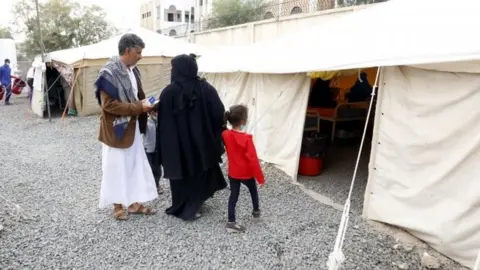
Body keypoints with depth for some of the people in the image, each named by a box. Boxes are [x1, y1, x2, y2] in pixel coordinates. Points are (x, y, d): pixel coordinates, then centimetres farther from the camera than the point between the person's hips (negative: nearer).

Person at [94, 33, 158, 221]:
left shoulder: (133, 70, 7)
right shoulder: (109, 73, -18)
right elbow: (108, 104, -22)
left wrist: (146, 105, 0)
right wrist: (138, 107, -22)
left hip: (132, 127, 8)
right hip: (116, 128, -8)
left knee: (137, 165, 13)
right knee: (117, 167, 6)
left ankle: (134, 203, 26)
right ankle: (118, 206, 22)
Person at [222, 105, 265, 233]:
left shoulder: (225, 135, -11)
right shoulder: (247, 138, -26)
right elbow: (253, 160, -23)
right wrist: (260, 178, -16)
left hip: (233, 172, 4)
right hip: (247, 173, -3)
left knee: (233, 195, 13)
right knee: (253, 191, 24)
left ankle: (231, 222, 12)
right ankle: (256, 211, 44)